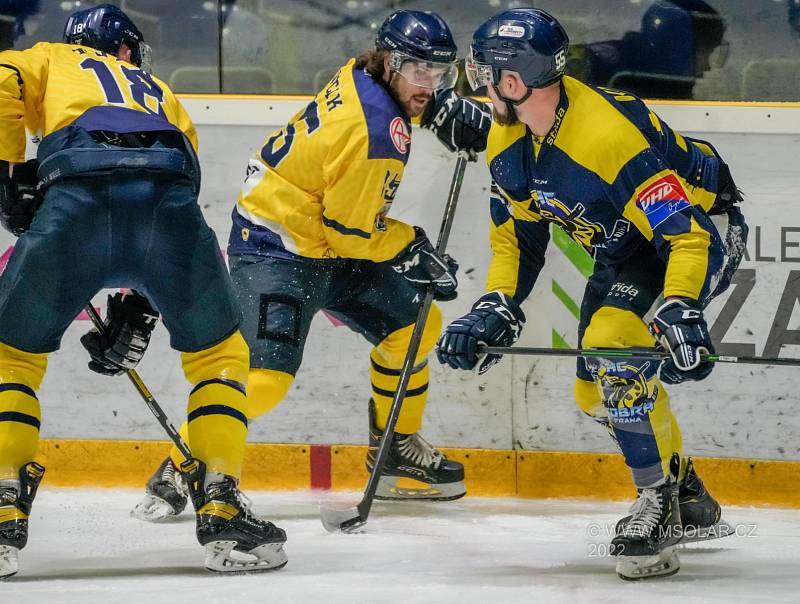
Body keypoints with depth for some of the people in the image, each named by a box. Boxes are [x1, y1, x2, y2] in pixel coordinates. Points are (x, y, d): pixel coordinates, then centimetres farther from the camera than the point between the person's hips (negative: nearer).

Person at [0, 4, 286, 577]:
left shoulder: (50, 60, 35)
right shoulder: (161, 95, 42)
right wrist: (137, 308, 40)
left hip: (76, 198, -2)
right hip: (171, 199, 2)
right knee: (220, 352, 23)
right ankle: (222, 513, 10)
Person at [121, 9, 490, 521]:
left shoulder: (365, 75, 0)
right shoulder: (375, 128, -26)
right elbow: (354, 229, -20)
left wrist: (447, 109, 13)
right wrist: (415, 252, -7)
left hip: (328, 245, 11)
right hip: (276, 249, -11)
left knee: (416, 325, 13)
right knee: (266, 375, -23)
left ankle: (397, 456, 26)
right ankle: (176, 475, -12)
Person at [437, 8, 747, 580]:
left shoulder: (615, 134, -36)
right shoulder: (507, 141, -8)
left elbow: (687, 234, -37)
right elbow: (517, 233, 6)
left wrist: (680, 314, -49)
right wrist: (496, 309, -6)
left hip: (702, 225, -9)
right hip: (622, 248, 9)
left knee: (613, 346, -28)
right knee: (598, 391, 9)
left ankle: (658, 503, -19)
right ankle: (689, 500, 27)